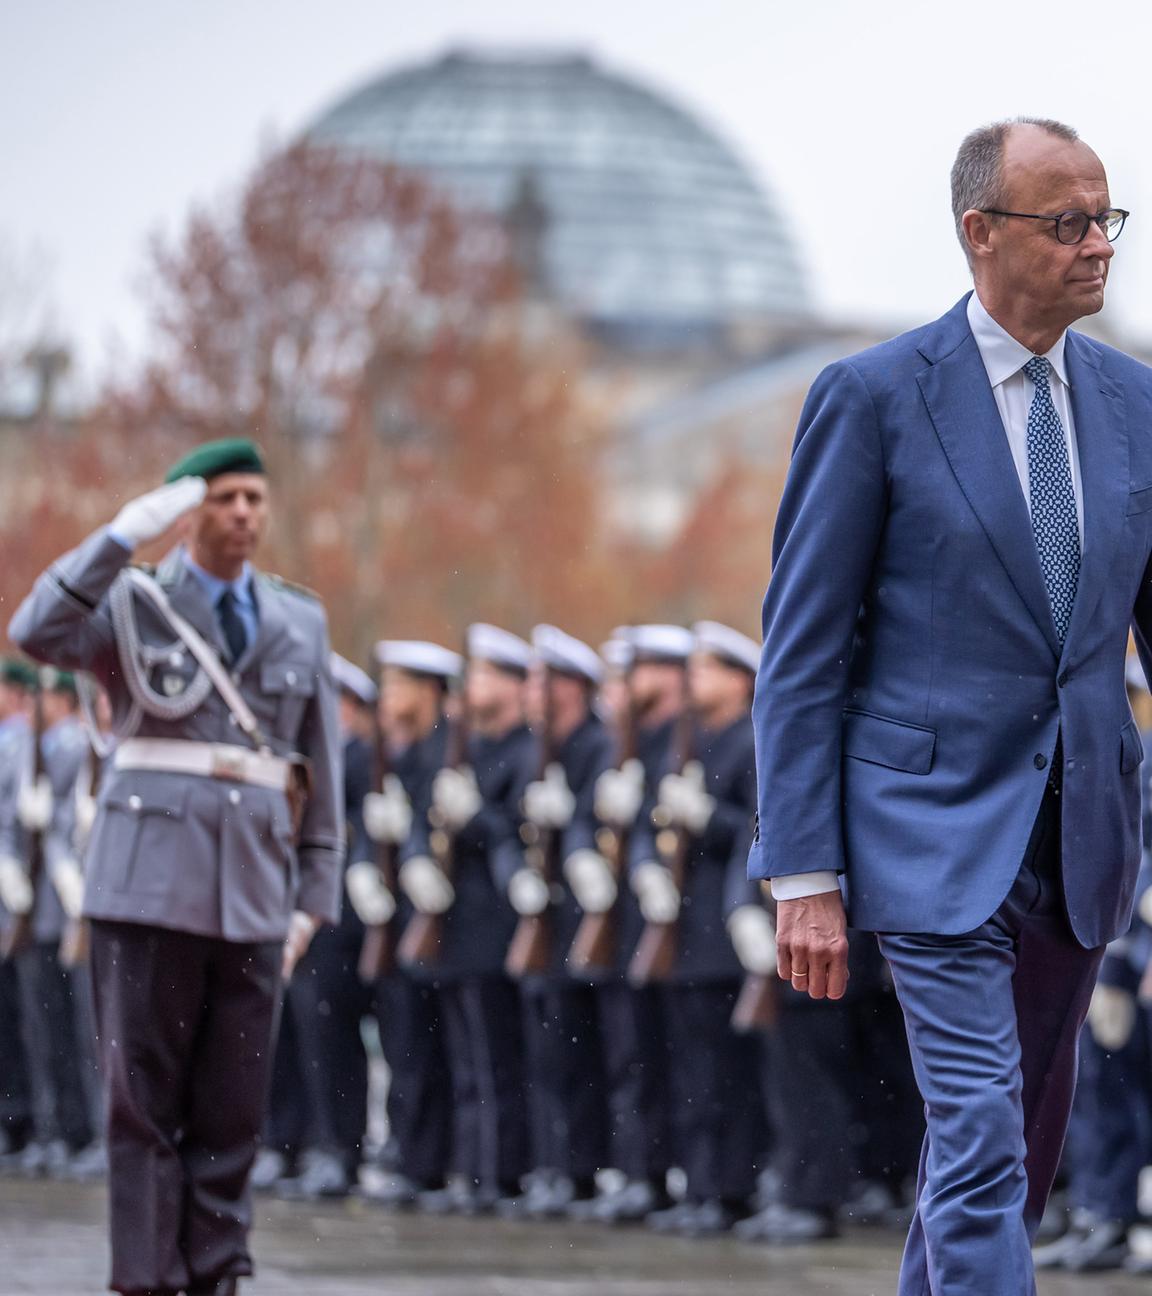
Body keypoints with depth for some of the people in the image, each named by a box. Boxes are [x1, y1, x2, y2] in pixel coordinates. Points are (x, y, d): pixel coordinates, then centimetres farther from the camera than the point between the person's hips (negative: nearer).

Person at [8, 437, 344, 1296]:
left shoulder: (299, 623, 14)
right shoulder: (133, 604, 4)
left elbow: (321, 771, 15)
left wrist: (315, 897, 8)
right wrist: (125, 534, -21)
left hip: (254, 892, 3)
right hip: (153, 883, -3)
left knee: (234, 1106, 3)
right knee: (146, 1097, -2)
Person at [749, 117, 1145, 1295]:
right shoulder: (874, 397, -6)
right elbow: (802, 651, -6)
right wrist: (803, 874, -11)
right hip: (939, 829, -6)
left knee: (1024, 1151, 14)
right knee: (980, 1152, -14)